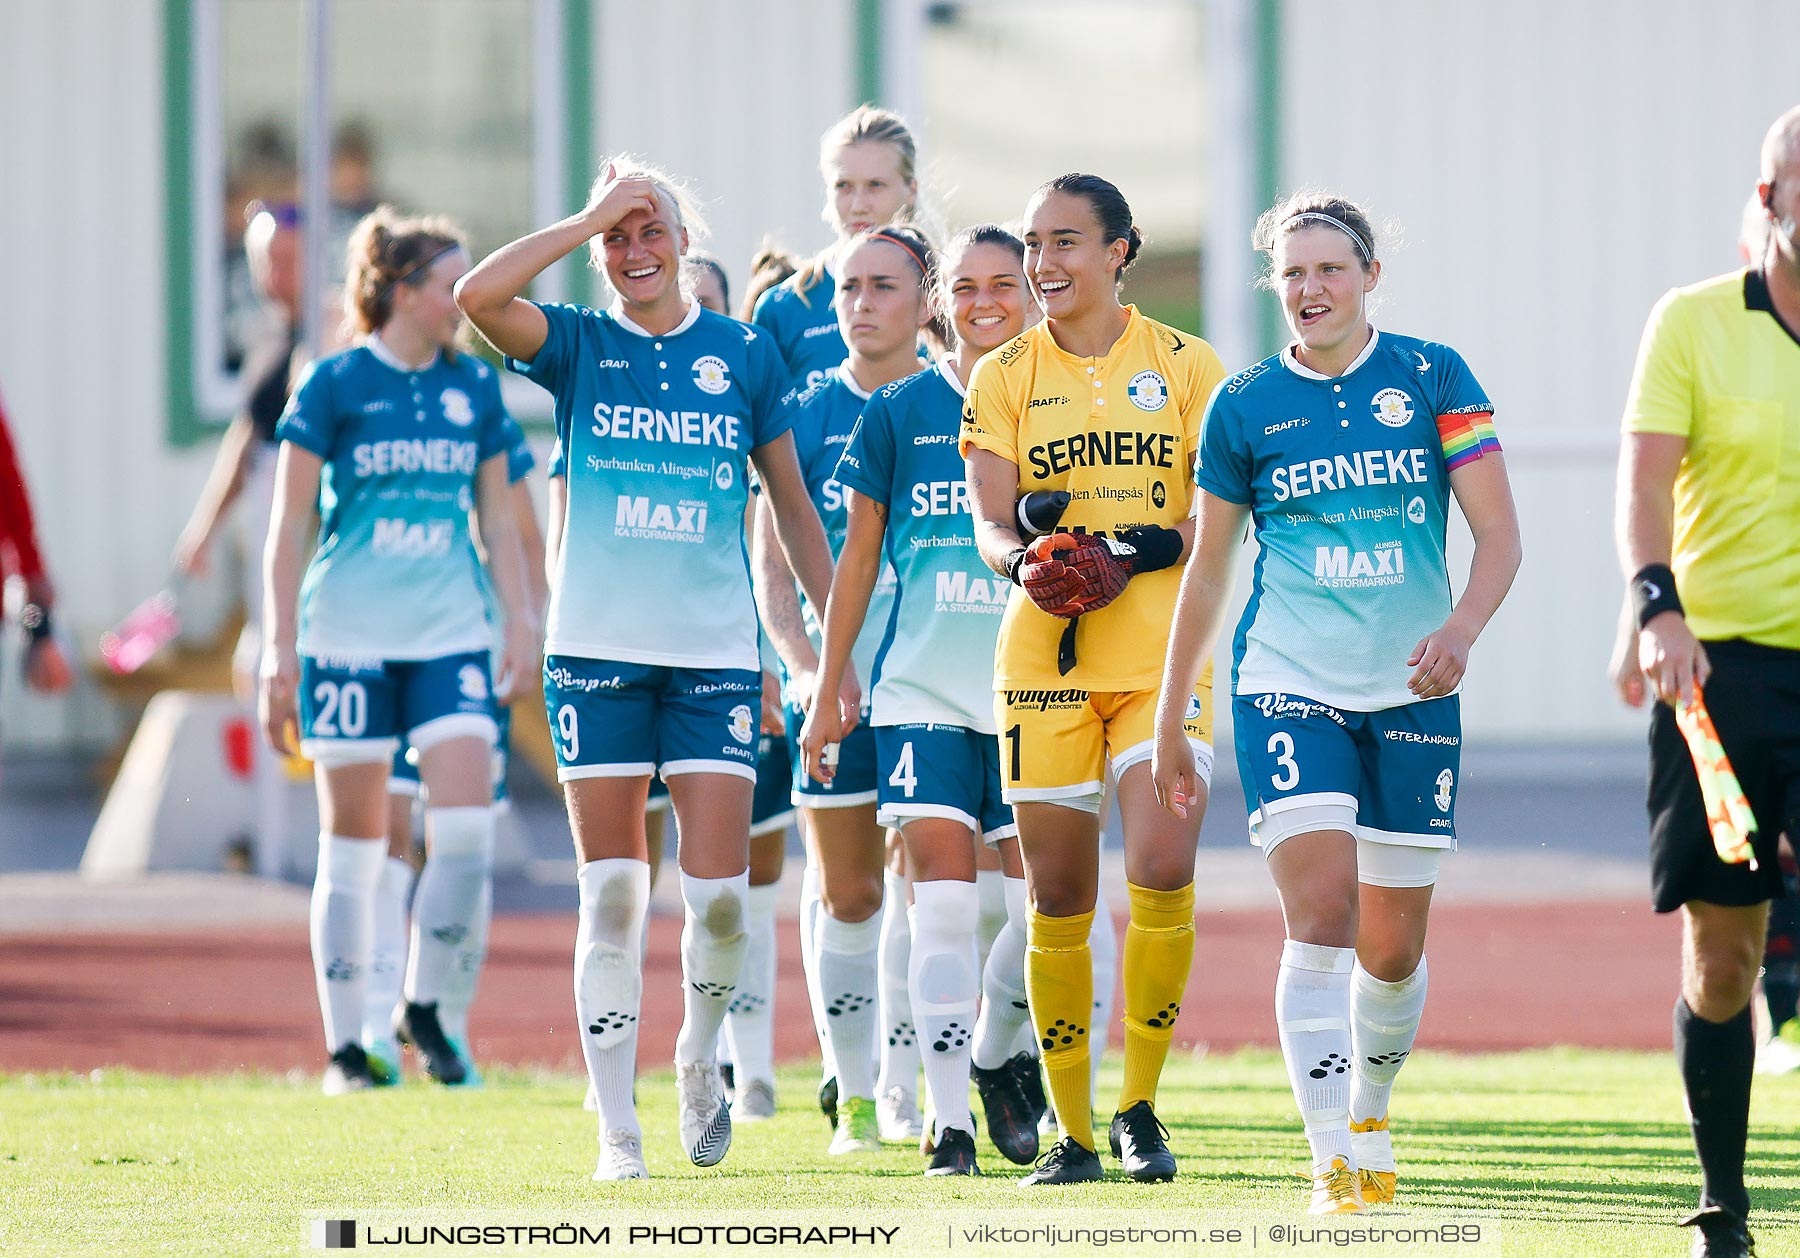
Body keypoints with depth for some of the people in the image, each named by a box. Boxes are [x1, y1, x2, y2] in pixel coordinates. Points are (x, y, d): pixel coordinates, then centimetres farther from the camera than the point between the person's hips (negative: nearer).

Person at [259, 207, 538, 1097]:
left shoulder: (475, 388, 8)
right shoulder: (334, 385, -3)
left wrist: (521, 622, 9)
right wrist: (279, 648, -6)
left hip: (450, 636, 3)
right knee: (353, 846, 1)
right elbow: (288, 527, -2)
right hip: (348, 637, -3)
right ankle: (345, 1048, 10)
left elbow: (497, 517, 16)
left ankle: (424, 1007, 8)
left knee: (465, 825, -12)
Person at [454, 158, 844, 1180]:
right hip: (597, 652, 0)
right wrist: (591, 217, -13)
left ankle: (700, 1060, 22)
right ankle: (618, 1128, 6)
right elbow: (478, 297, -17)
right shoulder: (578, 347, 3)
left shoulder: (746, 355, 6)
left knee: (719, 894, -6)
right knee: (612, 895, -1)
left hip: (717, 653, 0)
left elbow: (794, 506, 12)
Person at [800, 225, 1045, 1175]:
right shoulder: (901, 413, 4)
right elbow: (858, 558, 9)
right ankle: (949, 1118, -4)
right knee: (944, 899, -8)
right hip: (923, 690, -1)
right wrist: (824, 693, 9)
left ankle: (996, 1054, 23)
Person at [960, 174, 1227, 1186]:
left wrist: (1132, 553, -17)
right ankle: (1073, 1132, 13)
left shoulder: (1186, 366, 5)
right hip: (1045, 661, 1)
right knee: (1059, 900, 2)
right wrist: (1025, 562, -20)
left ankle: (1140, 1107, 0)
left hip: (1163, 656, -1)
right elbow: (991, 522, 2)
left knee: (1165, 873, -16)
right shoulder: (1004, 377, 9)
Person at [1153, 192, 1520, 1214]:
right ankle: (1331, 1168, -19)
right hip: (1290, 683, -1)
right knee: (1321, 917, -18)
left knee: (1393, 949, 8)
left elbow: (1501, 532, -3)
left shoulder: (1433, 378, 0)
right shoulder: (1246, 405, 2)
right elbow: (1209, 568, 11)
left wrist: (1461, 627, -23)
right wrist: (1171, 718, 14)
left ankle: (1370, 1111, 36)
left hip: (1411, 690, 1)